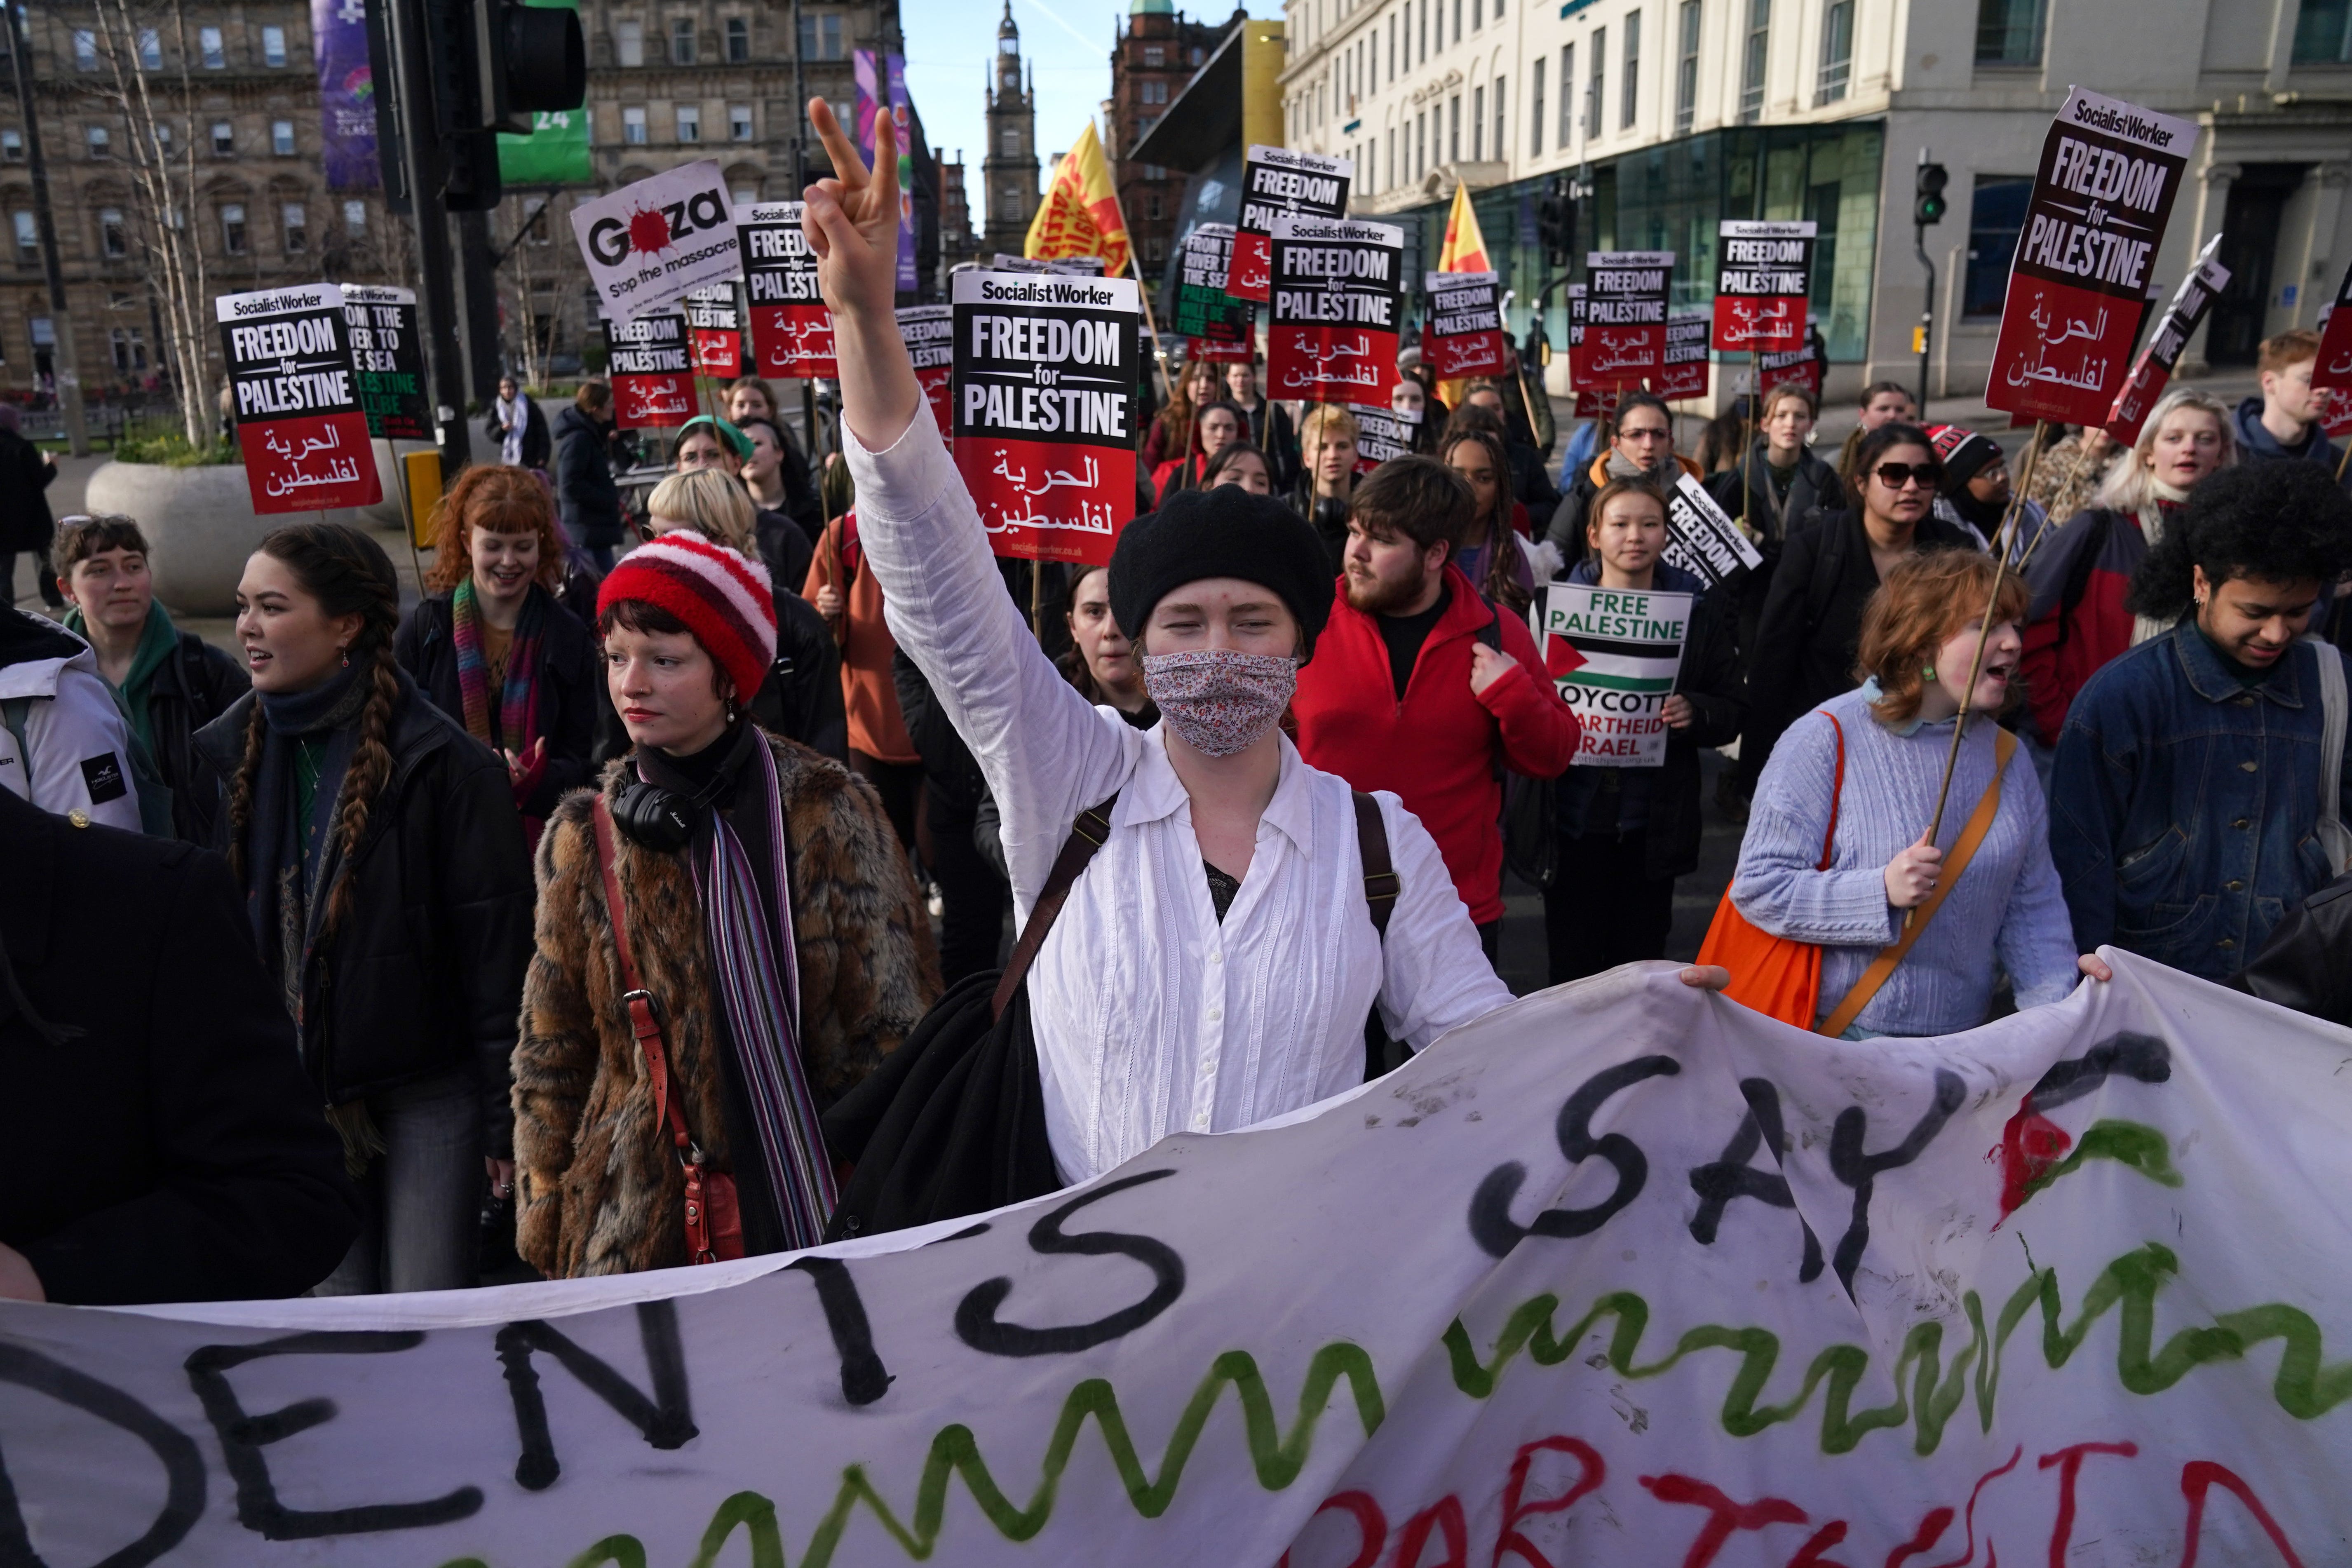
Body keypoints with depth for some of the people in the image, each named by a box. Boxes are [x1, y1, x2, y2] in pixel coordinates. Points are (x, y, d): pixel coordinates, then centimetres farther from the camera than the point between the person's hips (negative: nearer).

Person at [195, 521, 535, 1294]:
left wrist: (506, 1114, -11)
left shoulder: (444, 763, -12)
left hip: (429, 1091, -5)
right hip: (295, 1092, 5)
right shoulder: (233, 753, 4)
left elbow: (496, 946, -11)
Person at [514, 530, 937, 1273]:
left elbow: (896, 1029, -2)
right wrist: (548, 1231, 8)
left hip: (830, 1211, -1)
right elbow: (551, 1063, 9)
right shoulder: (584, 838, 1)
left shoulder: (826, 810, -7)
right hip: (643, 1231, 2)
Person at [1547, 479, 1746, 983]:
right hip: (1573, 815, -1)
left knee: (1639, 965, 11)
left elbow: (1735, 707, 6)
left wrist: (1694, 712, -15)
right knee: (1570, 967, 6)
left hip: (1652, 824, 1)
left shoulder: (1701, 611, 4)